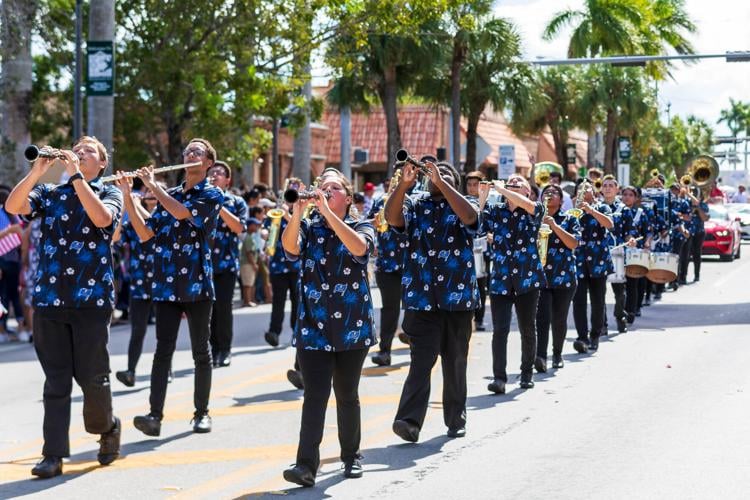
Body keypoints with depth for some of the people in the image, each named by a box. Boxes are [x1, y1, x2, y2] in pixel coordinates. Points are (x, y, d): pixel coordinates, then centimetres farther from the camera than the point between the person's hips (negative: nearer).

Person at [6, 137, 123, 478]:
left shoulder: (109, 194, 6)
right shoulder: (49, 194, 13)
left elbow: (101, 218, -17)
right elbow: (12, 206, -5)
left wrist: (76, 176, -17)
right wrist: (37, 171, -16)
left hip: (92, 297, -2)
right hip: (49, 297, 2)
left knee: (92, 377, 0)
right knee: (56, 380, 1)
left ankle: (107, 427, 27)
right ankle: (53, 454, 1)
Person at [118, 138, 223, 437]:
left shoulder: (211, 194, -1)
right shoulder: (168, 195, 15)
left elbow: (182, 212, -19)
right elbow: (145, 234, 8)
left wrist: (151, 184, -10)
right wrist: (127, 196, 0)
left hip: (197, 283, -3)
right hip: (166, 284, 4)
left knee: (200, 351, 5)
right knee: (163, 350, -5)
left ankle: (202, 412, 15)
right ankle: (155, 415, -13)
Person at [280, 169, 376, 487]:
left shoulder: (362, 227, 4)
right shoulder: (308, 229, 8)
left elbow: (359, 248, -21)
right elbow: (290, 248, -14)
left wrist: (328, 212, -26)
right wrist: (297, 213, -30)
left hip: (352, 327, 0)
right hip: (313, 327, 0)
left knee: (347, 395, 10)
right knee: (314, 396, -9)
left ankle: (351, 456, 26)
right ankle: (306, 465, -15)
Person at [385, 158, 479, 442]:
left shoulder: (463, 206, 8)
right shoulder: (415, 206, 10)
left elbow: (470, 216, -17)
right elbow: (392, 218, -9)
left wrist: (440, 182, -19)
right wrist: (404, 183, -22)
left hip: (458, 297, 1)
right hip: (422, 297, -1)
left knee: (455, 361, 10)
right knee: (422, 359, -12)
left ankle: (456, 419, 22)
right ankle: (410, 420, -20)